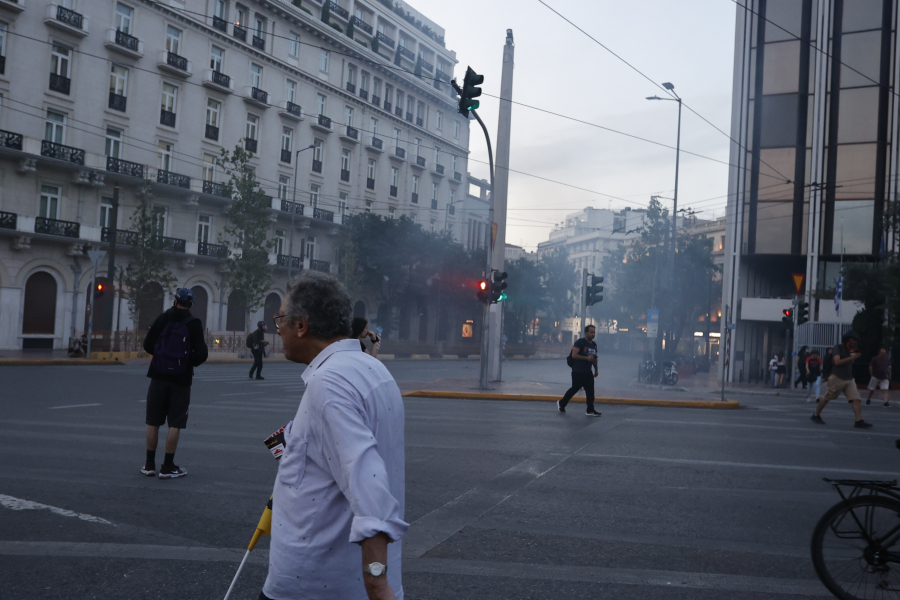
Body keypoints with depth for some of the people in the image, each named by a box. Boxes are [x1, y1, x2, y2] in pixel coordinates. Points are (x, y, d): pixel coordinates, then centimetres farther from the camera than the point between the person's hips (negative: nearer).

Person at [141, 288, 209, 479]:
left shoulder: (162, 318, 0)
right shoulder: (194, 324, -6)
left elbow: (148, 344, 1)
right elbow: (201, 354, -11)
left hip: (159, 377, 2)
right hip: (181, 380, -2)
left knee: (153, 422, 10)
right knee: (175, 424, 3)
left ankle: (149, 464, 15)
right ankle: (168, 467, 4)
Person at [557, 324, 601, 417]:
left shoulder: (594, 344, 13)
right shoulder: (580, 342, -12)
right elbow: (574, 355, -21)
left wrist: (596, 369, 20)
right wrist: (587, 358, -24)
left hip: (588, 372, 7)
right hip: (578, 372, -7)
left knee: (590, 391, 0)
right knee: (574, 389, 4)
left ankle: (590, 410, 2)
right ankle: (561, 403, 23)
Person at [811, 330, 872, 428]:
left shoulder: (851, 350, 12)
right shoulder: (839, 348, -7)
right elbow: (837, 361, -19)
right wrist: (851, 358, -25)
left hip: (849, 379, 6)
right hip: (837, 378, -6)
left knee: (856, 399, -9)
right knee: (826, 398, 4)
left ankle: (859, 421, -14)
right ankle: (815, 416, 19)